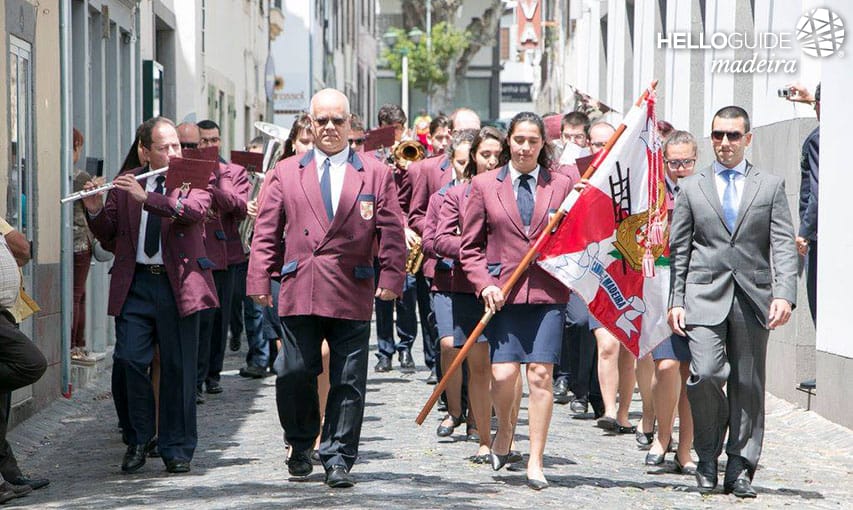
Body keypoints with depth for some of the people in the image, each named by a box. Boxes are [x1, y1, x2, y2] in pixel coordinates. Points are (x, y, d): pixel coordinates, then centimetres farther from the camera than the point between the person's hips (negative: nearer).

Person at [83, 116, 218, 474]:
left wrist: (146, 197, -25)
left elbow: (194, 210, -17)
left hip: (178, 284, -2)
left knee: (178, 368, 2)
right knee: (127, 361, -6)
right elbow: (107, 235, 10)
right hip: (135, 284, 2)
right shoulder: (124, 184, 10)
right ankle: (137, 440, 11)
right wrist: (96, 211, -10)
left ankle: (177, 449, 12)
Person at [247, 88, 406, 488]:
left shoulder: (376, 175, 9)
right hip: (299, 293, 1)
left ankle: (338, 459, 8)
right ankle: (301, 447, 22)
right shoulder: (285, 173, 12)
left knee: (348, 381, 1)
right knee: (294, 373, 1)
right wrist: (260, 278, -1)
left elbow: (391, 232, 5)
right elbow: (267, 231, 9)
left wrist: (391, 278, -7)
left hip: (352, 294, -1)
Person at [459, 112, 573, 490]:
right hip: (503, 293, 0)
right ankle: (505, 430, 22)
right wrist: (484, 283, -5)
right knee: (504, 374, -10)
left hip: (548, 293, 0)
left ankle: (535, 463, 1)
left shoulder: (561, 185, 10)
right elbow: (470, 247, 9)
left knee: (540, 375, -5)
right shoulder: (485, 185, 8)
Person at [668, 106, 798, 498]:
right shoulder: (691, 188, 11)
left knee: (748, 385, 4)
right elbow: (678, 250, 11)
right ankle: (708, 457, 5)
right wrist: (676, 301, 3)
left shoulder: (771, 186, 9)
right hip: (705, 297, -1)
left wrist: (784, 295, -12)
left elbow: (783, 246, 1)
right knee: (705, 374, -16)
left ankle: (740, 469, 13)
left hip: (753, 298, 1)